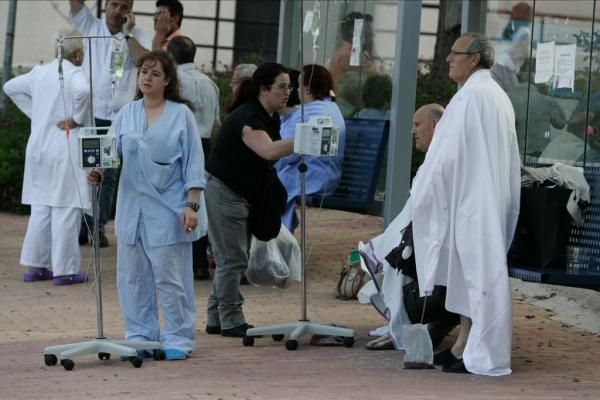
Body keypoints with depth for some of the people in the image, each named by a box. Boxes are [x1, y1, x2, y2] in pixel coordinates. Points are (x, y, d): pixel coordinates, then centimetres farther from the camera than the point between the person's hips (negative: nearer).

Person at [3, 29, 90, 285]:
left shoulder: (40, 72, 10)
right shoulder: (74, 75, -12)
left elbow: (11, 87, 19)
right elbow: (82, 91, -34)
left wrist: (35, 112, 14)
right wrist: (78, 119, -18)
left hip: (39, 145, 7)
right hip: (65, 146, -7)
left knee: (41, 207, 13)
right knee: (66, 209, -2)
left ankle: (35, 266, 16)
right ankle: (64, 270, 0)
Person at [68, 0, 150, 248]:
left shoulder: (136, 36, 4)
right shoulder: (89, 26, 6)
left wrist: (128, 33, -11)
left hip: (118, 118, 0)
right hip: (87, 113, 0)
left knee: (108, 175, 2)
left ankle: (99, 227, 6)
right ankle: (79, 226, 6)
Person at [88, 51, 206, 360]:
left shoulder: (181, 115, 0)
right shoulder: (126, 115, 10)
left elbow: (193, 162, -2)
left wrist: (192, 205, -9)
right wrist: (98, 170, -17)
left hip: (168, 210, -4)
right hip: (132, 206, 4)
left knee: (169, 277, -3)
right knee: (133, 276, 6)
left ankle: (178, 338, 6)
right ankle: (139, 336, 16)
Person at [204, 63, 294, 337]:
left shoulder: (272, 118, 9)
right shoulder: (248, 118, -22)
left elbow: (270, 157, 18)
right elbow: (268, 150, -39)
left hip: (242, 195, 10)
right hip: (222, 191, -10)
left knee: (232, 259, 12)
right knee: (232, 259, -8)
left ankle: (216, 319, 17)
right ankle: (231, 321, -3)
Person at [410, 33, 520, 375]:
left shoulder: (470, 96, -15)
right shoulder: (499, 96, 15)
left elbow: (448, 152, -16)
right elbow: (510, 157, 18)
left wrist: (422, 193, -6)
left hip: (473, 200, -9)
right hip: (492, 197, 9)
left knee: (480, 272, -6)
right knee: (469, 271, 12)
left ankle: (486, 356, -5)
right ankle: (465, 344, 15)